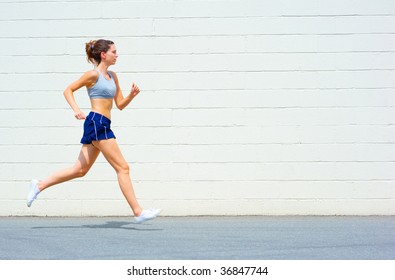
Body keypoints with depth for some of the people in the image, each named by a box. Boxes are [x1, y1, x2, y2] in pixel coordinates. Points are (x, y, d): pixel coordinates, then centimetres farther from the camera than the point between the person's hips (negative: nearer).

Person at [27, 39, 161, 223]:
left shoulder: (112, 76, 18)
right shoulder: (94, 74, -5)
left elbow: (120, 104, 19)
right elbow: (68, 90, -4)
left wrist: (132, 94, 1)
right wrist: (76, 109, -18)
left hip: (101, 125, 9)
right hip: (97, 122, -9)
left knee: (80, 170, 12)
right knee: (122, 167, -8)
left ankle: (39, 186, 18)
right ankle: (138, 212, -6)